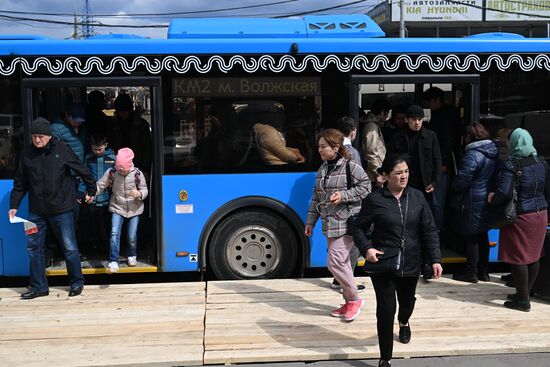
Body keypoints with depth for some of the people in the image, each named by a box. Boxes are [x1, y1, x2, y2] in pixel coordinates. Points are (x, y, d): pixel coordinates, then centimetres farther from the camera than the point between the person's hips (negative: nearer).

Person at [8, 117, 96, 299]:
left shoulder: (62, 149, -8)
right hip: (36, 211, 4)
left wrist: (91, 190, 10)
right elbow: (20, 183, 8)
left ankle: (77, 282, 20)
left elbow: (83, 170, 2)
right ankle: (38, 286, 20)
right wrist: (14, 206, 2)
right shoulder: (28, 154, 1)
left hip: (61, 209, -4)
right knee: (34, 248, 8)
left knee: (69, 248, 3)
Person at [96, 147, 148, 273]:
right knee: (114, 233, -15)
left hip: (134, 209, 0)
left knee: (132, 236, 4)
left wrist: (139, 194, -26)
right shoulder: (111, 173, -11)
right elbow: (100, 185, -10)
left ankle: (132, 256, 32)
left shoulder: (137, 173, -12)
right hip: (117, 207, 0)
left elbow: (144, 189, -4)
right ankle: (113, 261, -9)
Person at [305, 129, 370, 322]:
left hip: (347, 222, -7)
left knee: (335, 262, -13)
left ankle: (354, 299, 6)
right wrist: (310, 221, 17)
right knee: (342, 263, 12)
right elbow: (316, 197, 17)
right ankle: (349, 302, 23)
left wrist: (343, 195, -18)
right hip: (330, 224, 7)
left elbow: (365, 186, -9)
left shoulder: (350, 166, -9)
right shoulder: (322, 169, 13)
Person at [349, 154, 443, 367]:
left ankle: (404, 323, 62)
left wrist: (435, 259, -7)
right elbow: (357, 227, -2)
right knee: (386, 309, -7)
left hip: (411, 264, 4)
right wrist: (367, 248, -18)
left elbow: (429, 230, -1)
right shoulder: (375, 200, -11)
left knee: (407, 301, 25)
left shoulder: (417, 197, -3)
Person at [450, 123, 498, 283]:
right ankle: (483, 271, 24)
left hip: (474, 204, -8)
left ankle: (471, 273, 9)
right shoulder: (495, 152, 7)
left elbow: (461, 181, -17)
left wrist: (454, 191, 1)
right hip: (489, 201, 8)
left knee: (472, 238, 1)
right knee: (483, 236, 16)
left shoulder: (472, 155, -18)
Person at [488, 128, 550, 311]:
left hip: (520, 217, -7)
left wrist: (492, 198, -7)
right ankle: (524, 293, 26)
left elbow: (504, 193, -26)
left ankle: (523, 300, 6)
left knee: (518, 258, 1)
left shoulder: (511, 166, -16)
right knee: (533, 256, 14)